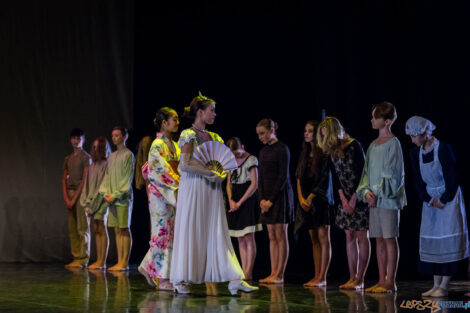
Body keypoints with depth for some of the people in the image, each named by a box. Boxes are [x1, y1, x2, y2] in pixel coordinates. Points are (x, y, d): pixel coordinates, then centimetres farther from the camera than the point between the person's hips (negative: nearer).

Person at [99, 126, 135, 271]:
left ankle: (125, 262, -6)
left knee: (124, 229, -6)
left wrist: (115, 195, -14)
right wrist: (106, 193, 0)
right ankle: (120, 261, 7)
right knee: (117, 230, 5)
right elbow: (107, 176, 17)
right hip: (112, 198, 7)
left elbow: (127, 178, -10)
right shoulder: (112, 156, 17)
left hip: (123, 198, -7)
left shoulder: (128, 155, -4)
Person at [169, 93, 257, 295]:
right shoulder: (189, 135, -6)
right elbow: (184, 165, -16)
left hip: (212, 191, 6)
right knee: (190, 232, -2)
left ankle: (234, 280, -5)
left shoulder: (214, 138, 15)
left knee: (218, 233, 2)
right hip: (193, 188, -6)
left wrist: (221, 174, 0)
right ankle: (180, 280, 7)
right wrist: (209, 173, -17)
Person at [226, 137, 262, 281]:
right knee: (240, 239, 4)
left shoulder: (251, 160, -6)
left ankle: (249, 273, -11)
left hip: (248, 199, -6)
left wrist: (240, 202, -12)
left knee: (249, 236, -9)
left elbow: (254, 185, -10)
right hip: (235, 201, 6)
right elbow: (229, 184, 15)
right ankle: (244, 272, 4)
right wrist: (231, 200, -3)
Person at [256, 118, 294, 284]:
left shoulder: (282, 149, -8)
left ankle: (280, 275, -4)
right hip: (267, 196, 7)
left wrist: (271, 200, -14)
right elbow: (261, 177, 14)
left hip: (281, 195, -7)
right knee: (272, 236, 6)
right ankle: (273, 273, 7)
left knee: (280, 235, -5)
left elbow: (283, 177, -13)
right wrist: (262, 199, 0)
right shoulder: (263, 151, 14)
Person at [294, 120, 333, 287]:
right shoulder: (304, 155, 15)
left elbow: (325, 180, -11)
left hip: (320, 199, -7)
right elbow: (299, 178, 12)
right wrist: (301, 198, 0)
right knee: (314, 240, 7)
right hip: (306, 201, 7)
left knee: (323, 239, -6)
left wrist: (311, 197, -11)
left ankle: (322, 278, -7)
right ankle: (317, 276, 9)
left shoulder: (324, 155, -7)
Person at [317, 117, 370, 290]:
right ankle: (352, 278, 7)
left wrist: (353, 200, -14)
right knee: (349, 237, 5)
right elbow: (336, 177, 7)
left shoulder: (354, 146, -12)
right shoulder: (331, 151, 7)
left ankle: (359, 279, -4)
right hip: (344, 198, 7)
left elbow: (360, 174, -14)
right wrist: (343, 199, -4)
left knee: (362, 237, -4)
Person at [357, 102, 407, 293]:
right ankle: (382, 280, 14)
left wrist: (378, 194, -13)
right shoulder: (373, 145, 14)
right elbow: (367, 172, 15)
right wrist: (366, 191, -2)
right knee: (379, 240, 9)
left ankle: (390, 282, -1)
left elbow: (393, 175, -12)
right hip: (374, 199, 7)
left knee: (389, 239, -4)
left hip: (389, 199, -7)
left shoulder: (393, 143, -8)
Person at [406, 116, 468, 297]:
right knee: (431, 240, 4)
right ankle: (436, 285, 8)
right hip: (430, 199, 6)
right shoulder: (415, 153, 3)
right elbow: (419, 181, 5)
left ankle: (444, 286, -8)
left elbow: (452, 178, -14)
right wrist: (429, 200, -8)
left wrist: (443, 200, -13)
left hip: (449, 197, -6)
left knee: (448, 240, -9)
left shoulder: (443, 149, -16)